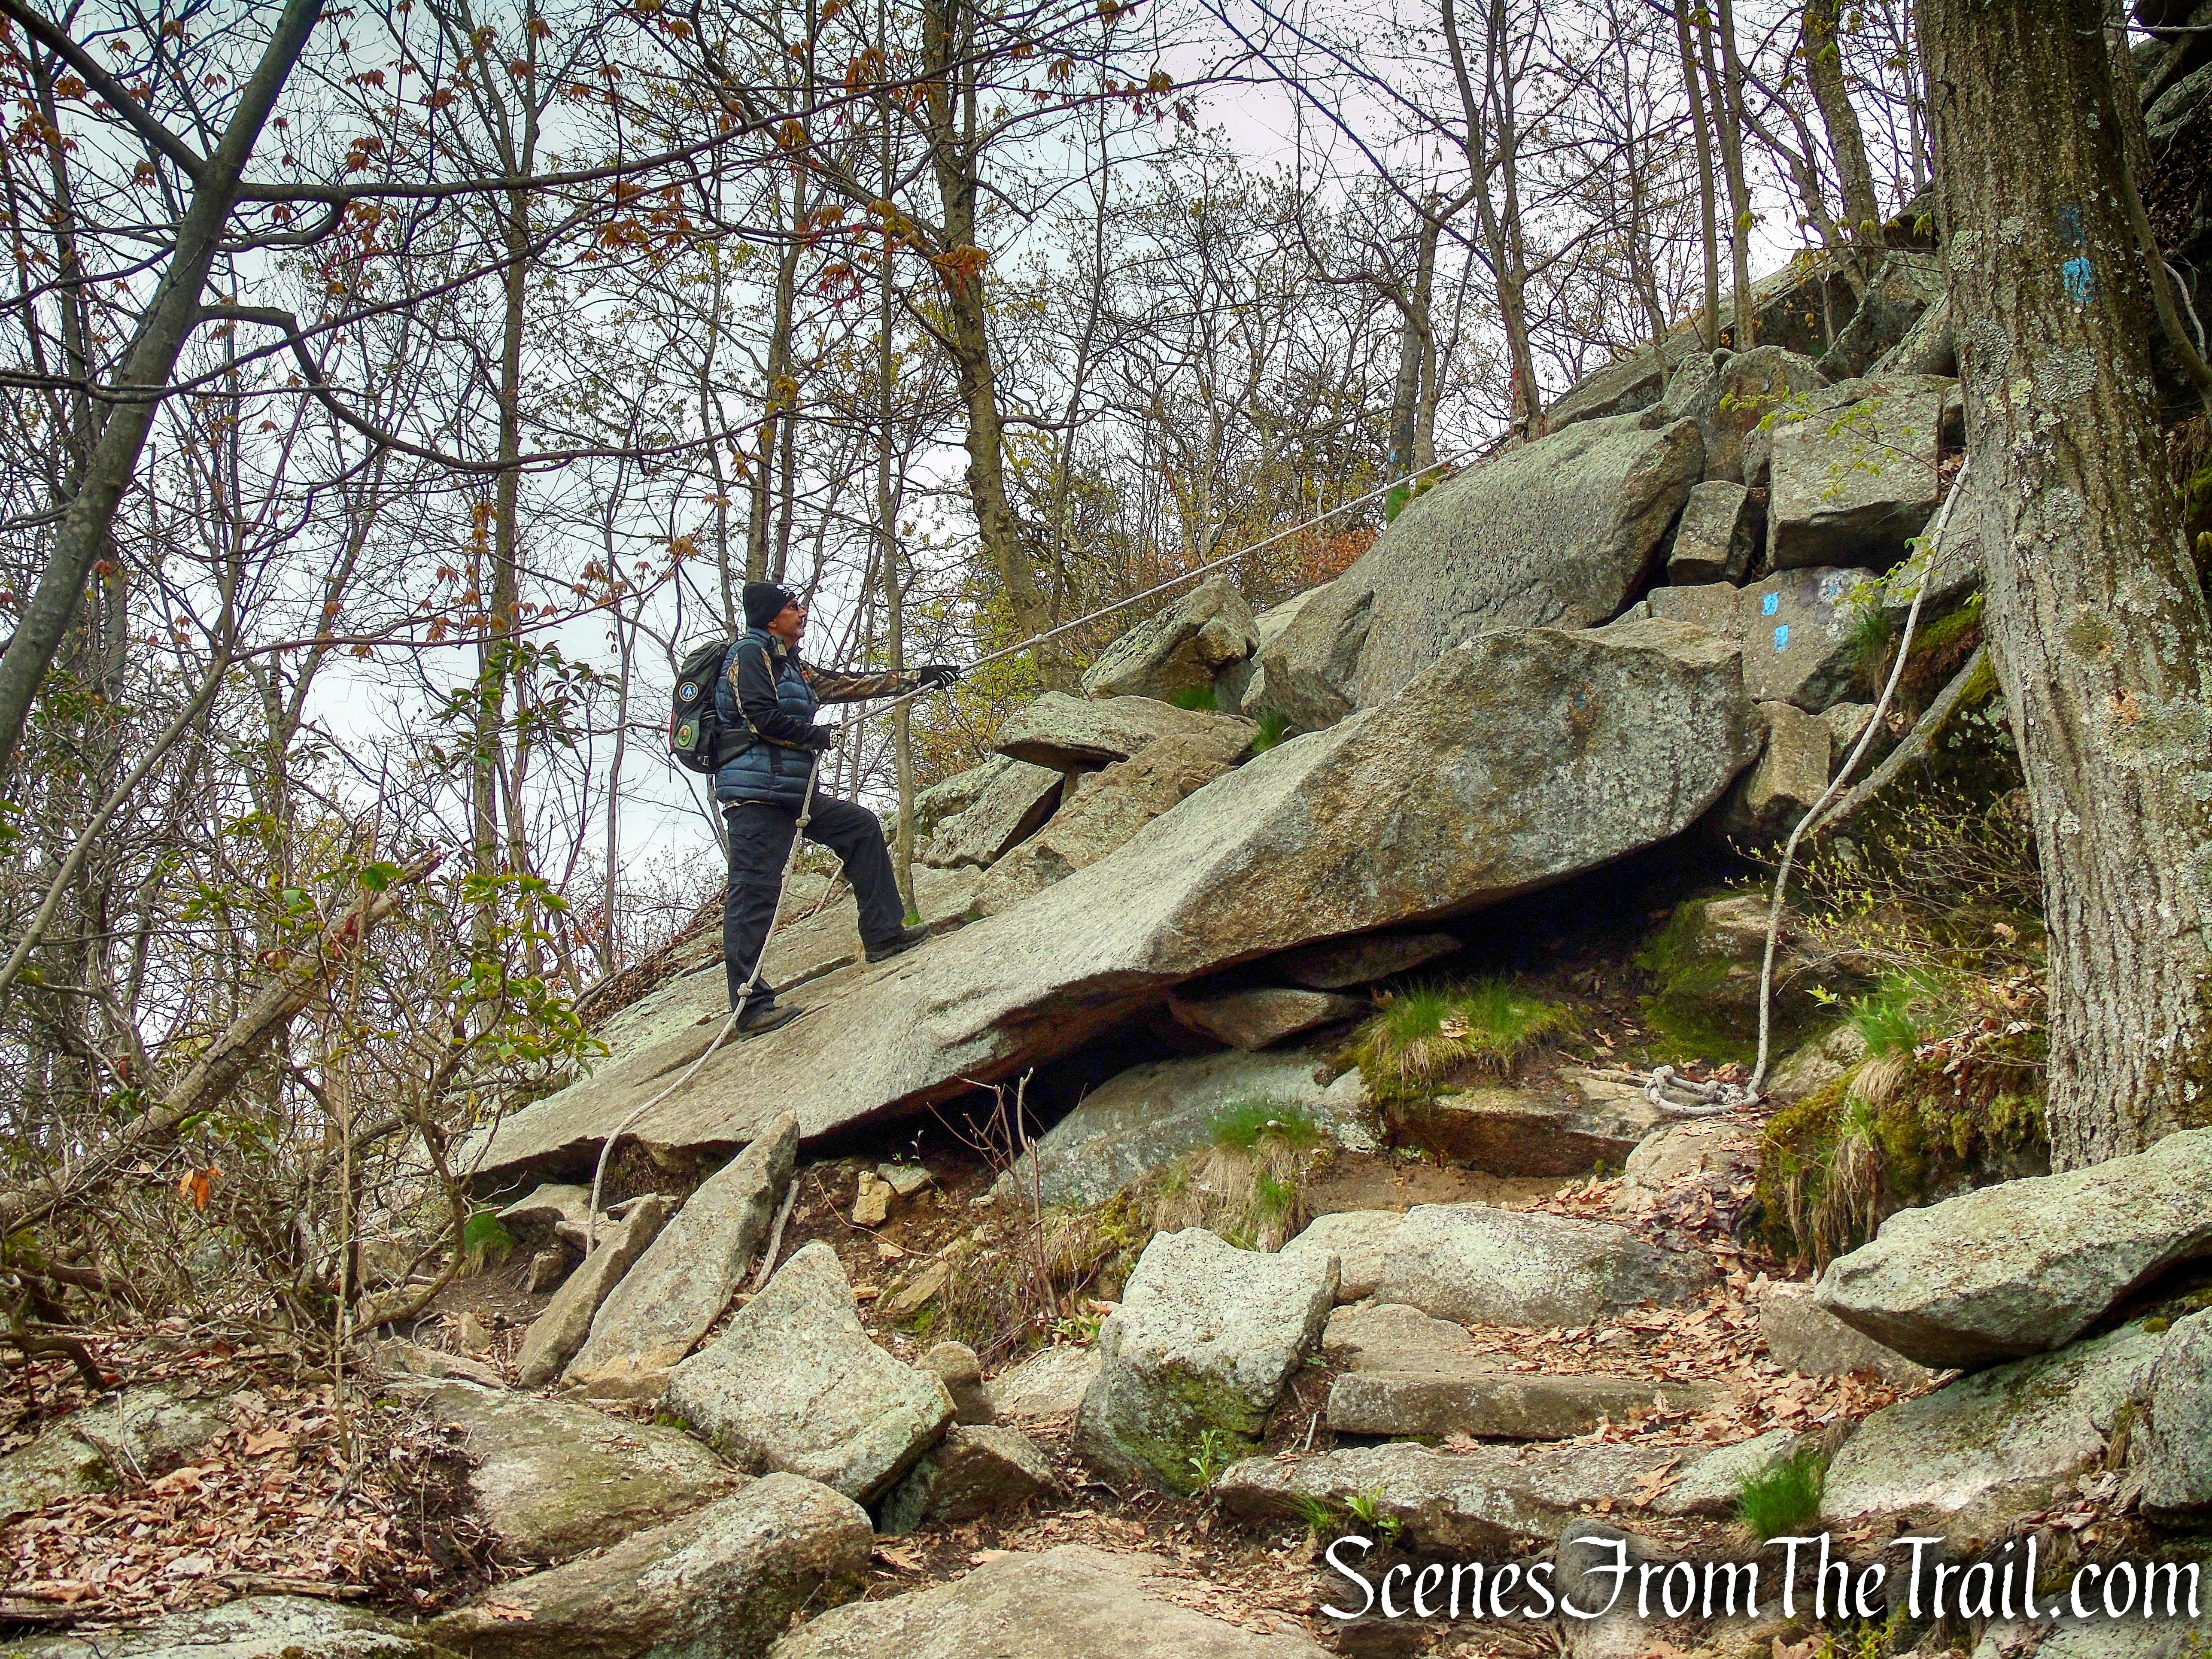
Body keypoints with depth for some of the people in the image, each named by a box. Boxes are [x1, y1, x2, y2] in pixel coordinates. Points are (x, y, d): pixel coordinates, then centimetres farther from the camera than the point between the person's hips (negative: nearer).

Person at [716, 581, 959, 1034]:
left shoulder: (792, 669, 22)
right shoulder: (750, 654, -4)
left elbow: (849, 686, 24)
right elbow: (761, 716, -16)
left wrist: (917, 679, 24)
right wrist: (818, 736, -3)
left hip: (792, 792, 10)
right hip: (756, 791, -10)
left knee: (861, 828, 13)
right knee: (754, 891, -12)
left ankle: (884, 935, 14)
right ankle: (751, 1005, -14)